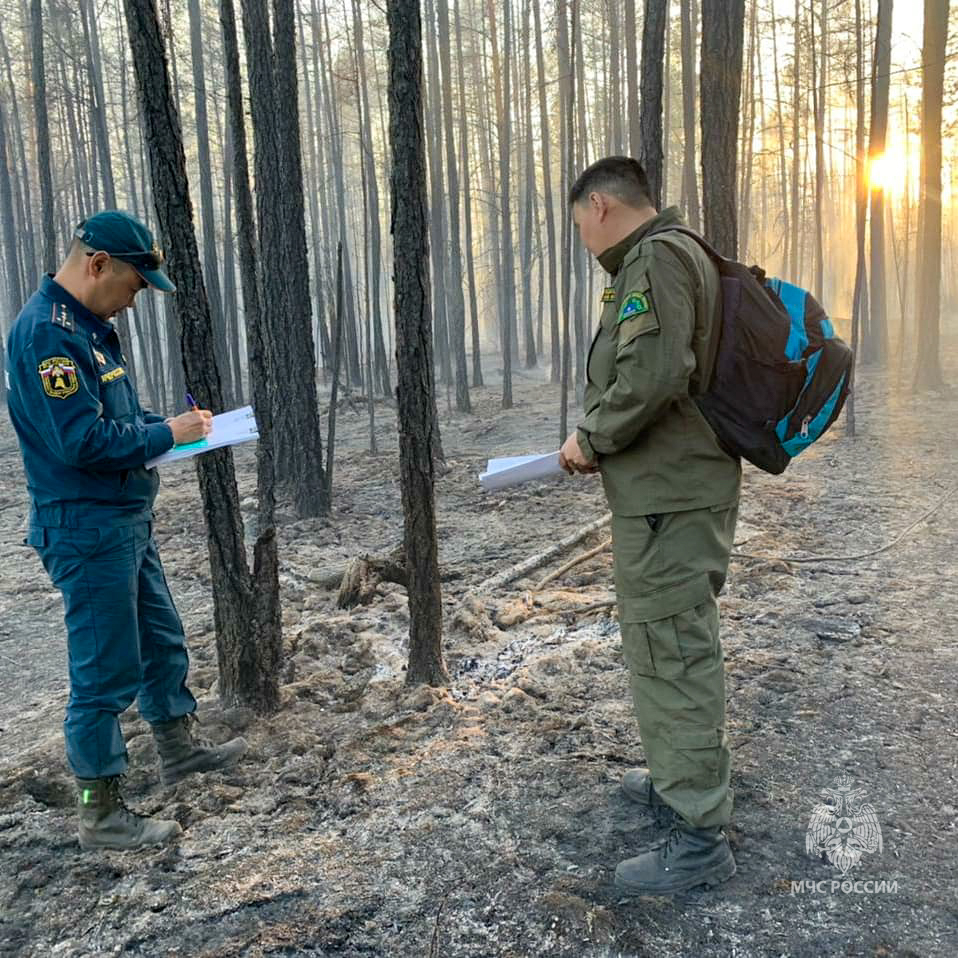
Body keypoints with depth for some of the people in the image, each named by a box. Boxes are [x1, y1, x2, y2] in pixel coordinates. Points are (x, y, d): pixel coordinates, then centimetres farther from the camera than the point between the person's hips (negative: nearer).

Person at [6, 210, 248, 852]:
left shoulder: (91, 327, 11)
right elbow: (82, 440, -27)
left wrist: (171, 422, 5)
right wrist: (166, 434, -15)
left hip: (128, 521, 10)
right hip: (87, 529, -10)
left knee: (162, 641, 21)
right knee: (105, 672, 1)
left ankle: (179, 749, 40)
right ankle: (101, 815, 16)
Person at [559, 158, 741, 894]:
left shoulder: (657, 257, -13)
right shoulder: (673, 255, 20)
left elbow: (653, 373, -26)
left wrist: (594, 438, -11)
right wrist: (602, 441, 12)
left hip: (670, 497, -11)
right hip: (677, 488, 11)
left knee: (672, 649, -5)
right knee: (667, 642, 20)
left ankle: (700, 834, 5)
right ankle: (678, 782, 35)